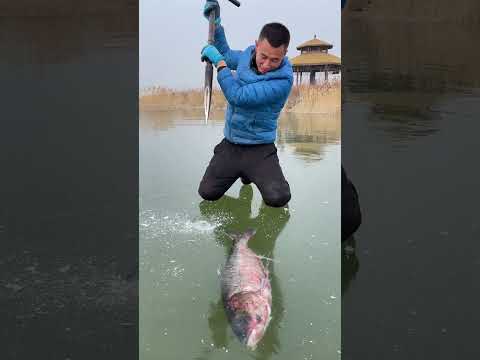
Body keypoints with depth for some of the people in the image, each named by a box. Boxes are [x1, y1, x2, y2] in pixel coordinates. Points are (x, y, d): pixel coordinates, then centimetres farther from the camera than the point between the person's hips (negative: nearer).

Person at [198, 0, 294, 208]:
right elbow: (226, 54, 24)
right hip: (229, 144, 5)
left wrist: (218, 62, -17)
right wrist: (216, 23, 14)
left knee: (278, 198, -21)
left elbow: (238, 96, -26)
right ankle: (242, 171, 27)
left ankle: (254, 172, 14)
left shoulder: (283, 79, -23)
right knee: (207, 193, -2)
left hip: (259, 149, -5)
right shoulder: (249, 53, -1)